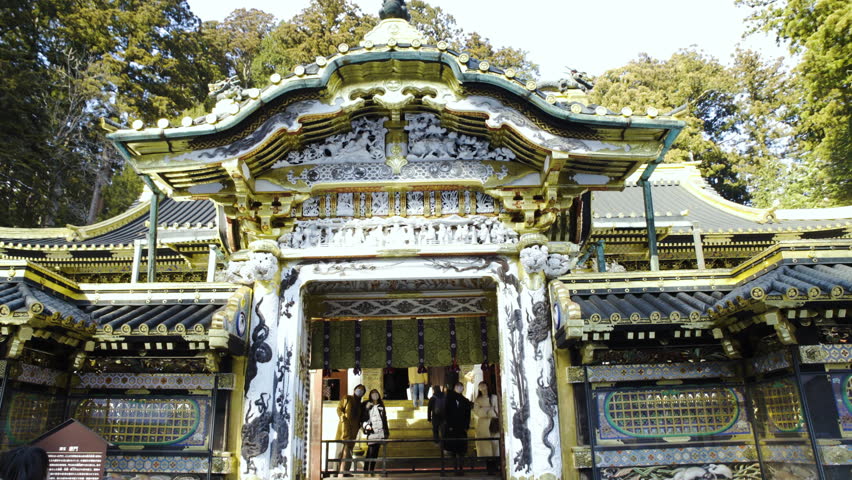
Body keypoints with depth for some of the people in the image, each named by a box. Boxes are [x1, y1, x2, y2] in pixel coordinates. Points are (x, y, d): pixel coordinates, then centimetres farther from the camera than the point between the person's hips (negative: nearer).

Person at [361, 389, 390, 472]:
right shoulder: (367, 405, 4)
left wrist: (387, 431, 18)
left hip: (380, 432, 4)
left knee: (376, 451, 3)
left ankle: (372, 469, 8)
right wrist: (366, 426, -18)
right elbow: (364, 417, -2)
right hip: (371, 432, -4)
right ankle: (366, 469, -11)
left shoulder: (381, 405, 18)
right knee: (371, 451, -13)